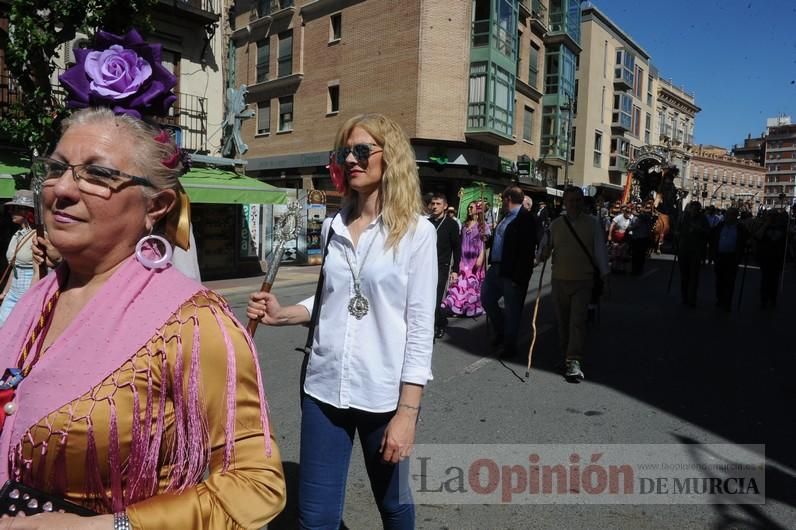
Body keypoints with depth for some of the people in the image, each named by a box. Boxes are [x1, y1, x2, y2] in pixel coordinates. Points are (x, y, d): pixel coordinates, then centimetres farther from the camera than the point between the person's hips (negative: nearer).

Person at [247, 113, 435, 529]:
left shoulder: (417, 231, -8)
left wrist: (407, 411, -12)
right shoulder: (333, 227, 6)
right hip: (324, 387, 4)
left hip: (383, 394, -3)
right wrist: (281, 314, -3)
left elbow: (420, 327, -10)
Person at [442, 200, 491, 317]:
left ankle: (474, 306, 15)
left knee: (474, 281, 2)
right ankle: (459, 305, 6)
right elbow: (462, 242, 11)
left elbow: (484, 243, -6)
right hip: (465, 258, 4)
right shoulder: (465, 224, 12)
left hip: (476, 258, -4)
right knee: (462, 281, 0)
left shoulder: (483, 225, -1)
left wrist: (481, 258, -16)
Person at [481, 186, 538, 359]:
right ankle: (501, 331, 35)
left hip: (512, 272, -9)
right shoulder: (506, 216, 12)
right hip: (496, 267, 9)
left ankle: (510, 345, 19)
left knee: (511, 309, 4)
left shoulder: (526, 219, -14)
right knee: (486, 298, 17)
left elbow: (527, 251, -20)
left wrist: (518, 277, -22)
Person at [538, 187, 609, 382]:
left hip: (583, 281, -3)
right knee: (563, 321, 12)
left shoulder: (592, 223, 0)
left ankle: (574, 362, -9)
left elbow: (600, 249, 1)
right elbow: (545, 247, 7)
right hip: (559, 280, 3)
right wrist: (543, 254, -17)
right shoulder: (556, 224, 4)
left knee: (577, 321, -10)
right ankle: (566, 355, 27)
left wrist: (604, 275, -2)